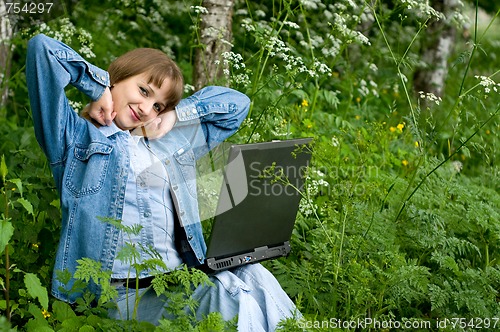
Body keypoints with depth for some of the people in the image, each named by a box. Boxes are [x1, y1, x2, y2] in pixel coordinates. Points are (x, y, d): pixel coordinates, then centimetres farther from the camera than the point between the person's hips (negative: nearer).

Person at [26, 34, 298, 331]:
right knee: (229, 294, -30)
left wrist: (174, 114, 20)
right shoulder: (75, 136, 8)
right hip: (122, 292, -6)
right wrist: (101, 87, 7)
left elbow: (237, 103, 32)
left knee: (252, 276, -24)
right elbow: (42, 48, -1)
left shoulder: (166, 146, 24)